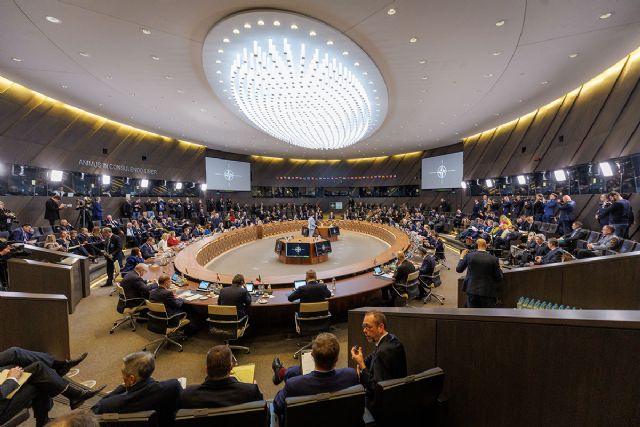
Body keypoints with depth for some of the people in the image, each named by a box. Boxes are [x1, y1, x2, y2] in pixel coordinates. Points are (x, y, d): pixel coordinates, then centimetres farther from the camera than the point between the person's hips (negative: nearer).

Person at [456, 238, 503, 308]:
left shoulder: (469, 256, -7)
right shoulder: (494, 259, -8)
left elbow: (458, 269, 4)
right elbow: (499, 278, -3)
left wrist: (462, 257, 17)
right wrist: (499, 268, 16)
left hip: (472, 290, 1)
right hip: (488, 292, 0)